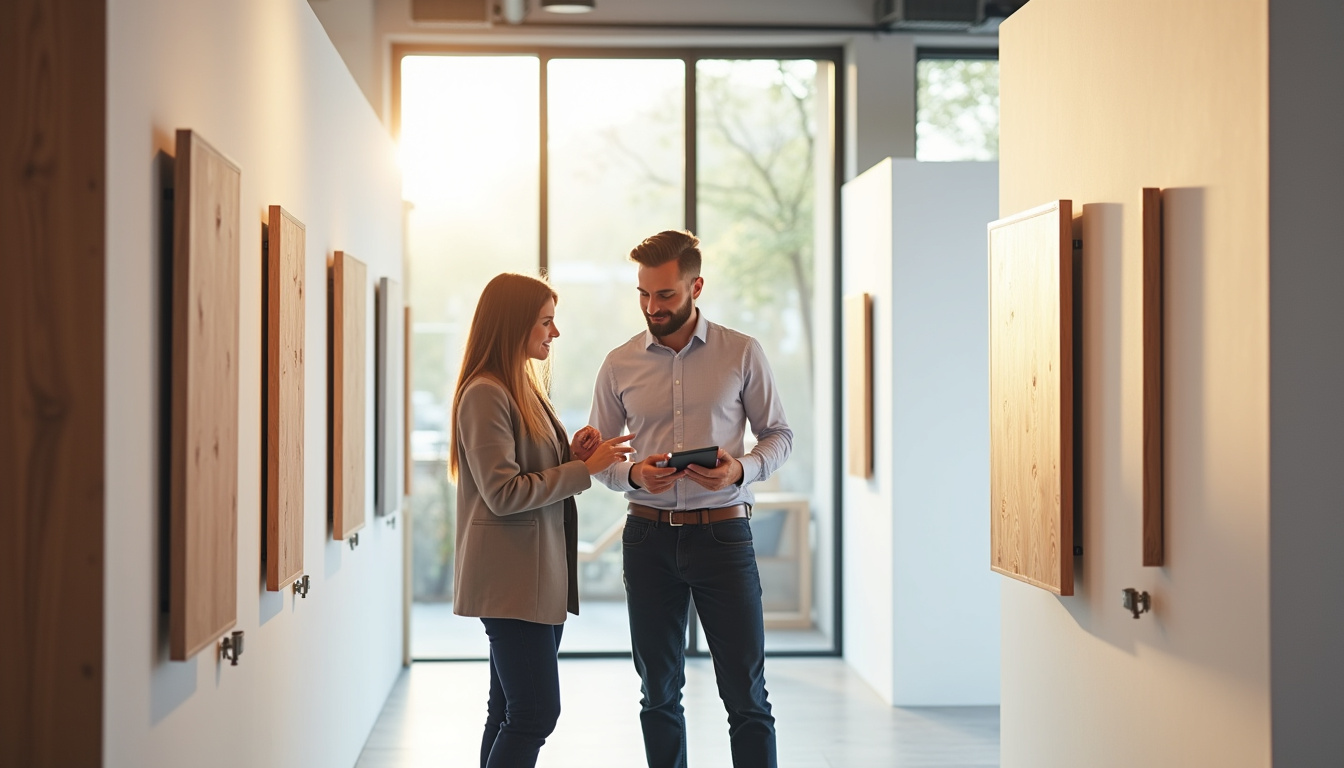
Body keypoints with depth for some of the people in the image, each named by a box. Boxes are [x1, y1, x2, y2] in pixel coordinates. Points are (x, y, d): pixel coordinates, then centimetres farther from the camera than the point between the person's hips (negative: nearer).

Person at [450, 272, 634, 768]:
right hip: (511, 580, -10)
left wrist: (574, 455, 4)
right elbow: (503, 494, -19)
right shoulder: (485, 394, -13)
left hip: (541, 575, 10)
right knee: (536, 713, -11)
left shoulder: (525, 389, 17)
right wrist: (584, 469, -15)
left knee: (511, 713, 10)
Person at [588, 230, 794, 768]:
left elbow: (779, 435, 6)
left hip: (723, 532, -2)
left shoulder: (742, 354, 0)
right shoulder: (619, 365, 5)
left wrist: (742, 470, -15)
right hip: (649, 535, 2)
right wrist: (633, 474, -12)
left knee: (746, 693, -2)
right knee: (659, 692, 10)